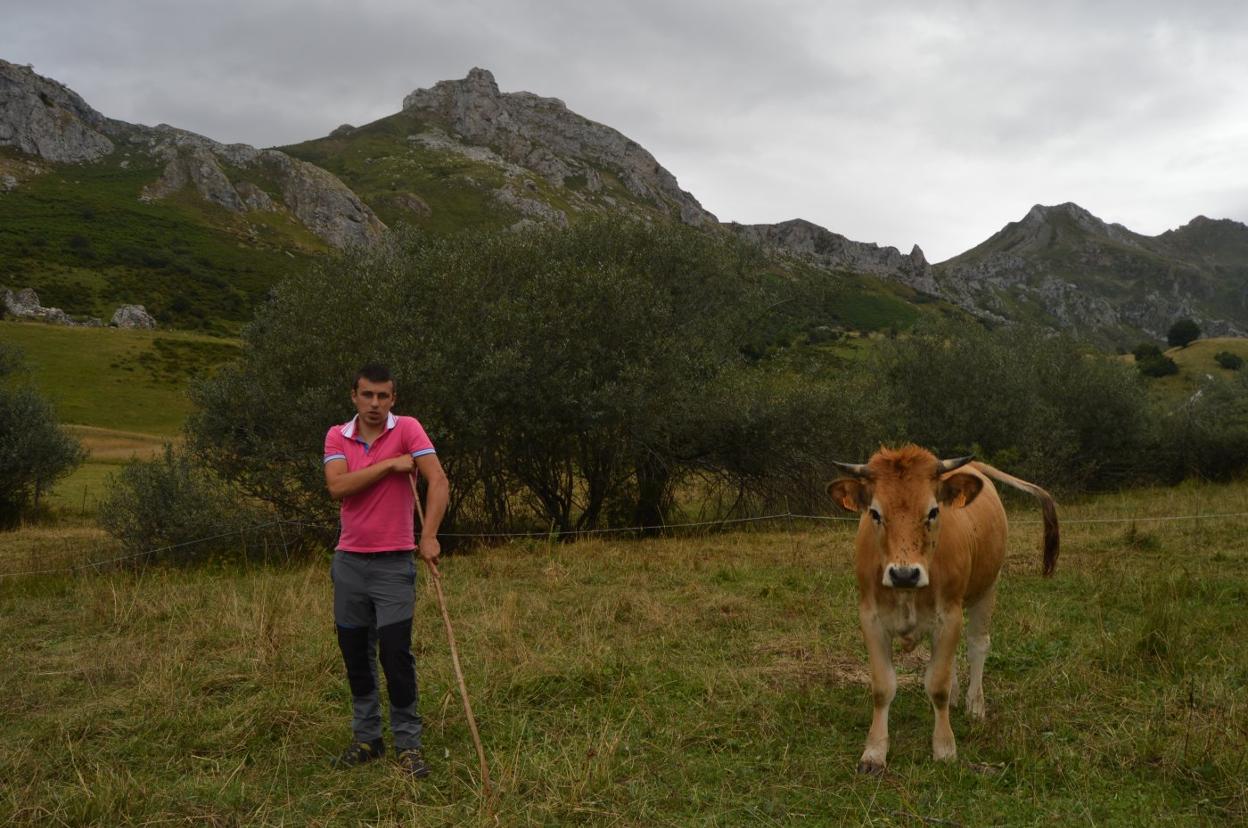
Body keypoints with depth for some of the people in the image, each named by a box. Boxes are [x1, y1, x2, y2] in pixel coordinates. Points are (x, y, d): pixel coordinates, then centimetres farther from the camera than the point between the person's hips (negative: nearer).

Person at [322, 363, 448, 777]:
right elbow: (337, 487, -13)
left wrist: (429, 536, -25)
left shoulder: (407, 430, -6)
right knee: (355, 655, 11)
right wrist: (389, 464, -16)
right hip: (349, 560, 4)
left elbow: (438, 481, -16)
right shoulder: (337, 437, 4)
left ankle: (408, 743, 6)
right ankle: (366, 738, 24)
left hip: (394, 561, -4)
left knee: (396, 654, -6)